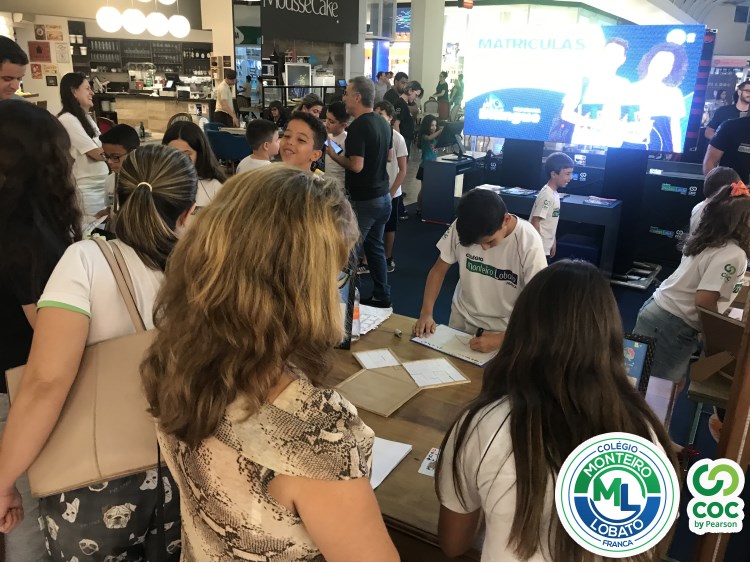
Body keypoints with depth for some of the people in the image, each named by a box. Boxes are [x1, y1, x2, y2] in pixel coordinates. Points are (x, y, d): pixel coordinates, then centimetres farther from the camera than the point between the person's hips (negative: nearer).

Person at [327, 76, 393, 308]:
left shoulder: (358, 127, -20)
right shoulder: (383, 123, 7)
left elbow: (356, 166, -26)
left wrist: (335, 155, -11)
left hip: (364, 200, -9)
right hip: (383, 196, 9)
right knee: (375, 246, 17)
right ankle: (382, 296, 25)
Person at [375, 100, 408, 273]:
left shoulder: (397, 138, -10)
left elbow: (402, 170, -6)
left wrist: (391, 193, -11)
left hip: (391, 192, -2)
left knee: (389, 227, 11)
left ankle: (388, 258, 27)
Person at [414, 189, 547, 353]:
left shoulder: (529, 244, -25)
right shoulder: (461, 228, -17)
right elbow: (439, 270, -4)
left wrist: (501, 339, -29)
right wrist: (426, 312, -15)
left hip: (503, 329, -2)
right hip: (461, 319, 2)